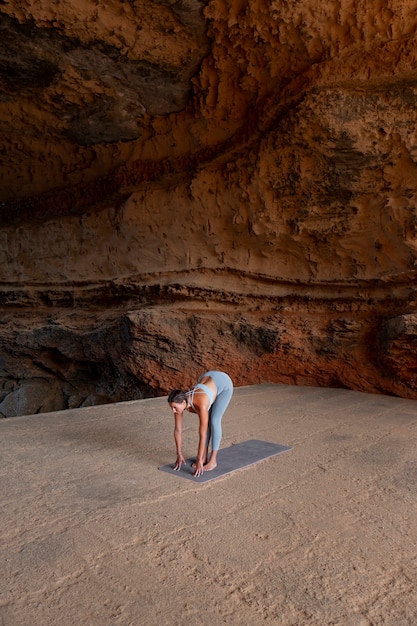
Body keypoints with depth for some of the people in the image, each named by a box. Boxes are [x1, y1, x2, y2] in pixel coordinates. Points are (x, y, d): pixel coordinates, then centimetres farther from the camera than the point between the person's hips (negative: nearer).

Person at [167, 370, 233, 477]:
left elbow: (202, 434, -34)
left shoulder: (201, 405, -40)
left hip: (224, 383, -6)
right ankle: (204, 457, 14)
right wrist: (179, 454, -7)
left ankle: (213, 460, 0)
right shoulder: (179, 402, -21)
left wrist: (199, 461, -28)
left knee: (214, 421, -10)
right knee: (205, 421, 3)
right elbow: (177, 429, -12)